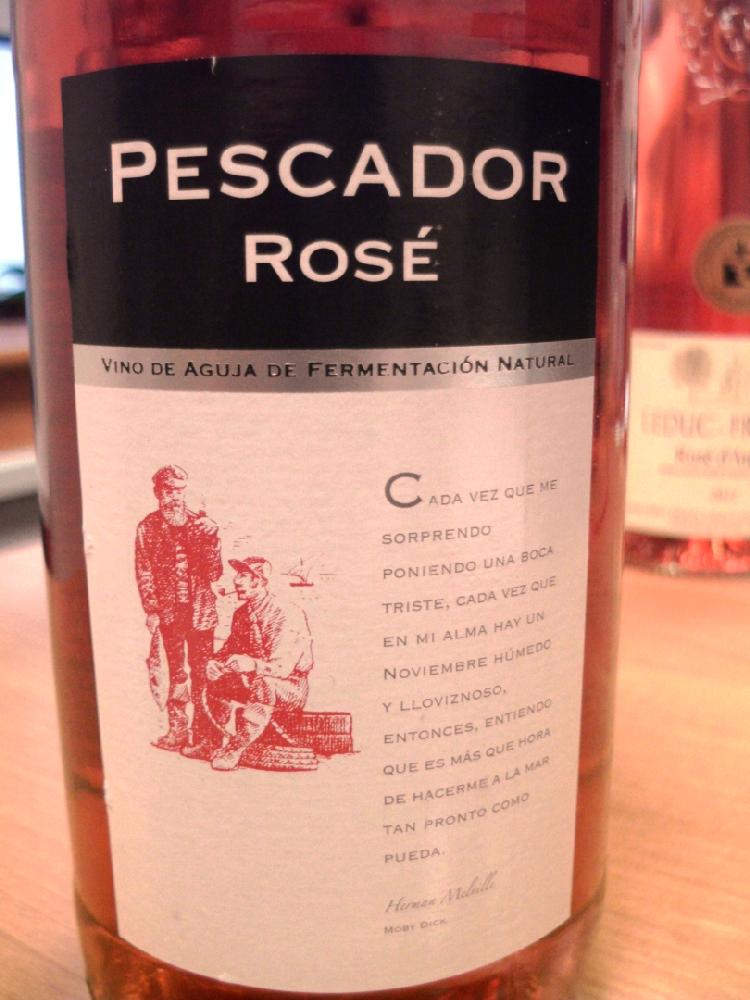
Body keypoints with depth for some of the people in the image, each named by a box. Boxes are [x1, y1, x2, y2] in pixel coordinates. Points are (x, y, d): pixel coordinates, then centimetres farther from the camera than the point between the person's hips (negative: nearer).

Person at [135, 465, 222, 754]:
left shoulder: (203, 526, -3)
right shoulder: (147, 529, -1)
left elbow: (215, 573, -7)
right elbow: (144, 573, 2)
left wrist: (209, 541, -20)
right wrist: (151, 610, -3)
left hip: (200, 610, -1)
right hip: (169, 612, 1)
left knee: (200, 673, 2)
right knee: (176, 672, 13)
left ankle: (202, 733, 11)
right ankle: (177, 731, 25)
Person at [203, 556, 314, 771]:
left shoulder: (287, 615, -21)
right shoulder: (241, 613, 3)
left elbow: (283, 667, -29)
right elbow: (230, 649, 12)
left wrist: (252, 665, -48)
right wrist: (215, 663, -12)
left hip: (292, 688, -7)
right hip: (252, 682, 8)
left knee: (263, 685, -37)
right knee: (214, 687, -10)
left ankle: (237, 749, -26)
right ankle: (246, 743, -8)